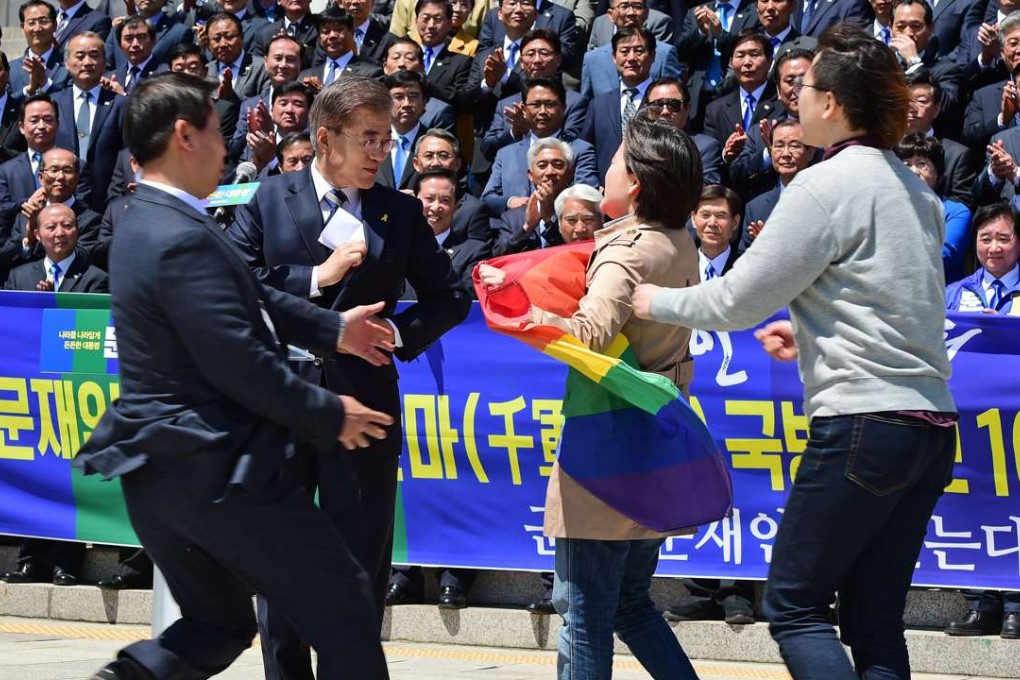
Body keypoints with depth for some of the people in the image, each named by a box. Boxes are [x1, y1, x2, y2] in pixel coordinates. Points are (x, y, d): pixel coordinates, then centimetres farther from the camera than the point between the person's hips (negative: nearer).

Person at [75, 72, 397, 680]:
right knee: (342, 604, 2)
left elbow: (251, 297, 20)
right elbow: (240, 364, -21)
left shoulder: (147, 223, 12)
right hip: (217, 469, -10)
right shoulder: (183, 239, -20)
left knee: (218, 625, 20)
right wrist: (330, 415, -10)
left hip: (156, 470, 10)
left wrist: (333, 328, 18)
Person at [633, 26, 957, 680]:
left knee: (794, 605, 0)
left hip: (863, 423, -8)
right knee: (874, 620, 9)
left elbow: (737, 301, -7)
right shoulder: (914, 190, 16)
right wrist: (808, 329, 32)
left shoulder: (827, 185, -10)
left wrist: (658, 302, 10)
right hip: (932, 426, 8)